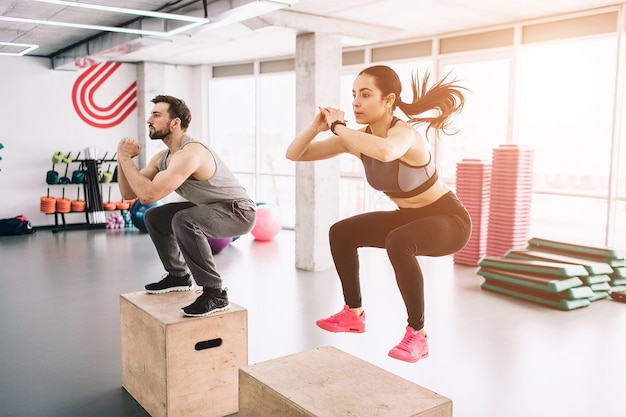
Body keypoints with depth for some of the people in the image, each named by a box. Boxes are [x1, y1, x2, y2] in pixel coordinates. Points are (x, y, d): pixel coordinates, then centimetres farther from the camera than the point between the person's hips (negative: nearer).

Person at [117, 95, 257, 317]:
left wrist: (125, 158, -25)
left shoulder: (189, 154, -28)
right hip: (210, 209, 10)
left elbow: (149, 195, -36)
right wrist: (122, 158, -11)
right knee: (154, 218, 14)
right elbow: (128, 193, 3)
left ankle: (215, 293, -24)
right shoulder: (161, 158, 2)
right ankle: (178, 276, 26)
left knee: (184, 221, -36)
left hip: (238, 212, -10)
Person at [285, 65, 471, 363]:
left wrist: (339, 127, -41)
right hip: (409, 216, 8)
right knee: (341, 233, 3)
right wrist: (316, 126, -25)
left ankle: (417, 334, -18)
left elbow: (385, 151, -57)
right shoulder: (359, 138, -9)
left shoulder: (404, 133, -29)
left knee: (398, 243, -36)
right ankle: (354, 314, 19)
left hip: (449, 219, -8)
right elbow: (294, 154, -7)